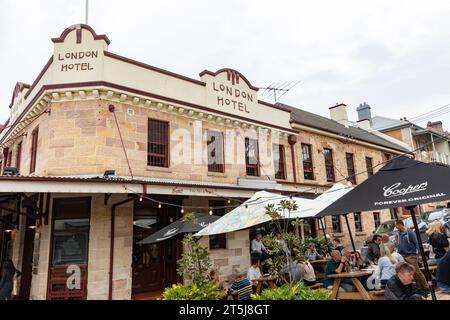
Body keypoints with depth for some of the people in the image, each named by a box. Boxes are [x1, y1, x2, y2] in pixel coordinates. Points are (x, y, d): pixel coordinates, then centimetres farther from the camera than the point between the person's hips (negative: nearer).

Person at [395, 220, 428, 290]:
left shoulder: (410, 232, -9)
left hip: (411, 256, -7)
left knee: (416, 272, -7)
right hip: (403, 257, 7)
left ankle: (425, 286, 5)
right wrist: (398, 253, 13)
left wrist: (416, 253, -10)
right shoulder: (399, 234, 12)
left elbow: (416, 243, -9)